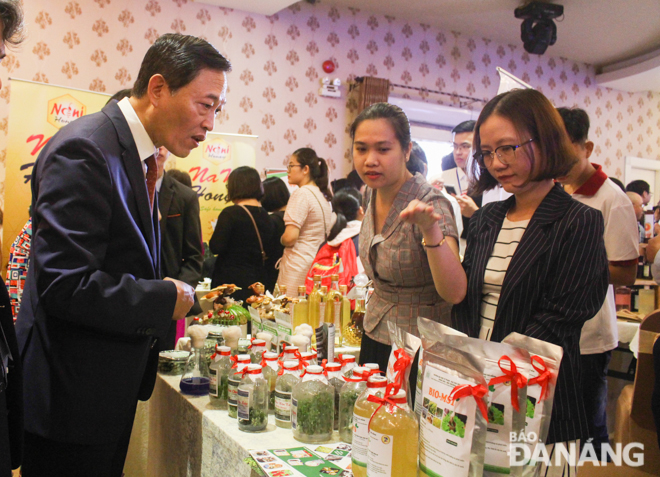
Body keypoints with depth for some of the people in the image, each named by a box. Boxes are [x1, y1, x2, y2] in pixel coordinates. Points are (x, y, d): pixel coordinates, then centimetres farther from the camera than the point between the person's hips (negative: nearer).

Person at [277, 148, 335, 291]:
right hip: (319, 263, 8)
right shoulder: (324, 195, 13)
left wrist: (280, 239, 3)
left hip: (298, 266, -8)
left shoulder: (301, 194, -12)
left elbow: (290, 237, -19)